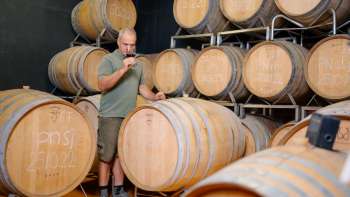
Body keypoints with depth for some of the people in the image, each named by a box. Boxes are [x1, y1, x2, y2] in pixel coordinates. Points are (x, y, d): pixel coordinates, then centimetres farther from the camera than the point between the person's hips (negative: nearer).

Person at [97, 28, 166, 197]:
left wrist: (154, 97, 4)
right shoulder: (109, 59, -3)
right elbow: (102, 85, -14)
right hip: (111, 115, -5)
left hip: (129, 116, 5)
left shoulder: (137, 64, 16)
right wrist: (122, 69, -21)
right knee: (107, 155, -1)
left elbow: (141, 86, 21)